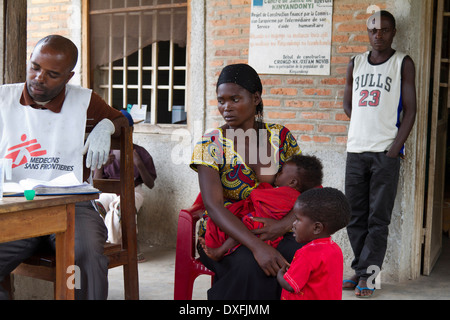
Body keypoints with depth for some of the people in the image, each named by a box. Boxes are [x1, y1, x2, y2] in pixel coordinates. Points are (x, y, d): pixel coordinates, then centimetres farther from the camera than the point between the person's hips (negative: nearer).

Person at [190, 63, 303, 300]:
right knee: (251, 266, -35)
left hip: (273, 233, 3)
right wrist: (257, 246, -32)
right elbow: (213, 206, -17)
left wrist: (285, 223, -21)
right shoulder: (211, 144, -5)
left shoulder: (281, 137, 4)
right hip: (223, 235, -2)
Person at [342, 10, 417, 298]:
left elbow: (410, 110, -2)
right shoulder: (356, 64, 14)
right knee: (355, 216, 7)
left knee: (378, 218, -2)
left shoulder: (403, 63, 3)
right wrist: (365, 127, 5)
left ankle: (366, 274, 1)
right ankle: (361, 270, 16)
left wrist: (394, 149, -10)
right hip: (356, 150, 4)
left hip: (386, 151, -4)